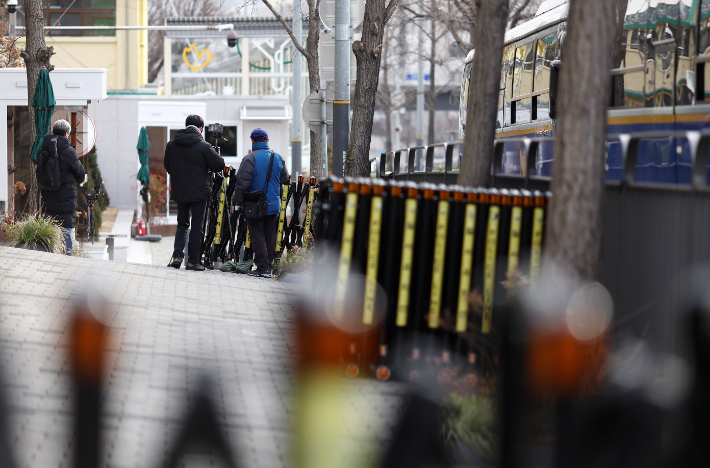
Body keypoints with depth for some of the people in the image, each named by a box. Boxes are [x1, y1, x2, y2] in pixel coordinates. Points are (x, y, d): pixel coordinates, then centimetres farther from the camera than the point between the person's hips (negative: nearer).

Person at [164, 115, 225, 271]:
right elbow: (219, 165, -9)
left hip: (179, 192, 4)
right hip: (199, 192, -4)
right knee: (197, 226, 5)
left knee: (182, 224, 16)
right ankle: (193, 261, 7)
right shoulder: (203, 146, -13)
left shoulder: (171, 145, 1)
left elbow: (167, 166, 13)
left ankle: (177, 255, -2)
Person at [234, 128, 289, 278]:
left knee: (257, 237, 0)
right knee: (270, 237, 12)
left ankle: (262, 268, -3)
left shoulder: (250, 159, -12)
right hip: (274, 205, 5)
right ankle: (268, 266, 16)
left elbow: (242, 183, -14)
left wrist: (238, 202, -6)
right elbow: (284, 180, 14)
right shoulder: (278, 158, 7)